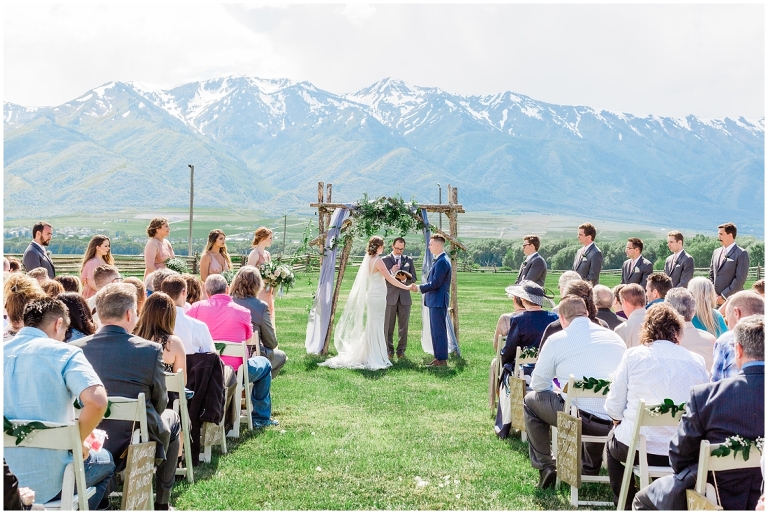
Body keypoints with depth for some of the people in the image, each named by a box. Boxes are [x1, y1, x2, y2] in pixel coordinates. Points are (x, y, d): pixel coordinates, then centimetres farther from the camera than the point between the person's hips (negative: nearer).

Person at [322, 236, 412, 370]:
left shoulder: (369, 259, 10)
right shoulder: (377, 261, -15)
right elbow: (389, 279, -17)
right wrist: (406, 287, -13)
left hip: (371, 294, 9)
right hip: (377, 295, -9)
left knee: (372, 325, 14)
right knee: (377, 325, -3)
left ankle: (369, 356, 20)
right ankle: (376, 359, 2)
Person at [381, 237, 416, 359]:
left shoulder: (408, 260, 11)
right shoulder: (385, 260, 3)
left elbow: (414, 278, 10)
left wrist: (405, 279, -11)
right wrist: (391, 271, -17)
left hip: (404, 297, 2)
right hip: (390, 297, -2)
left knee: (403, 326, 4)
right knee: (388, 326, 1)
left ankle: (401, 350, 11)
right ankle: (389, 350, 9)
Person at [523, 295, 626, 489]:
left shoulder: (557, 340, -1)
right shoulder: (615, 337, 11)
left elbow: (538, 384, 7)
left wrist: (559, 391, 30)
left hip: (580, 419, -5)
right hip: (617, 422, 5)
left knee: (531, 400, 20)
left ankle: (546, 467, 18)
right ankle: (591, 467, 47)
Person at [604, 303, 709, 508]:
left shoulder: (633, 355, -5)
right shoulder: (697, 361, 0)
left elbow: (613, 408, -4)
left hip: (637, 448, -2)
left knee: (612, 446, 31)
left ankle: (627, 505, 33)